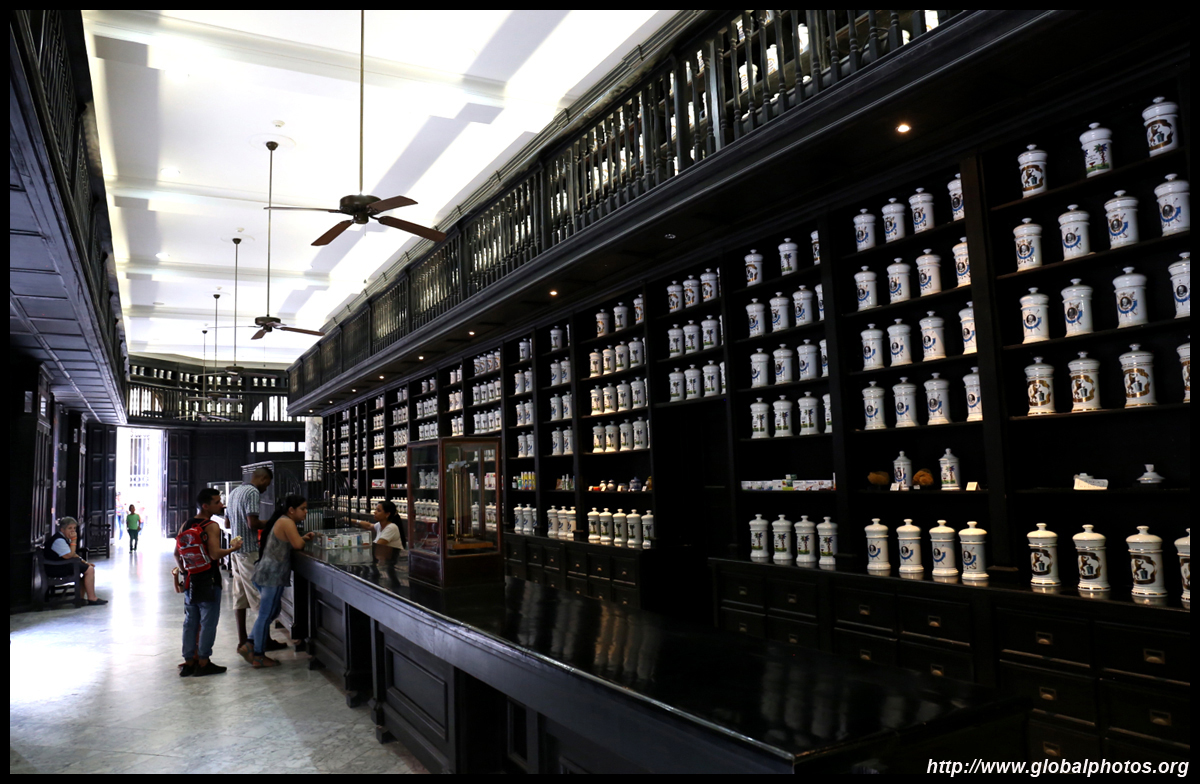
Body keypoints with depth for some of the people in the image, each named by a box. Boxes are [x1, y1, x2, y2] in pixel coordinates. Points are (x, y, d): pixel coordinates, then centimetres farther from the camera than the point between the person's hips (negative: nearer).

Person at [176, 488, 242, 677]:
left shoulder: (186, 525, 8)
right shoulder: (211, 526, -14)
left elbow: (177, 554, 11)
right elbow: (215, 554, -23)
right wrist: (233, 548, -8)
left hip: (190, 581, 7)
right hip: (208, 581, -7)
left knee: (190, 622, 12)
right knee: (208, 622, 1)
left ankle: (189, 662, 18)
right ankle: (203, 662, 4)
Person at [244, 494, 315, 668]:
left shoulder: (281, 521, 19)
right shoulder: (287, 523, -13)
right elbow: (297, 544, -22)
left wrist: (303, 538, 8)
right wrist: (305, 539, -2)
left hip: (264, 574, 10)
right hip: (272, 575, -10)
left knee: (272, 612, 19)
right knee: (266, 615, -1)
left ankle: (250, 646, 23)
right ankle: (258, 656, 8)